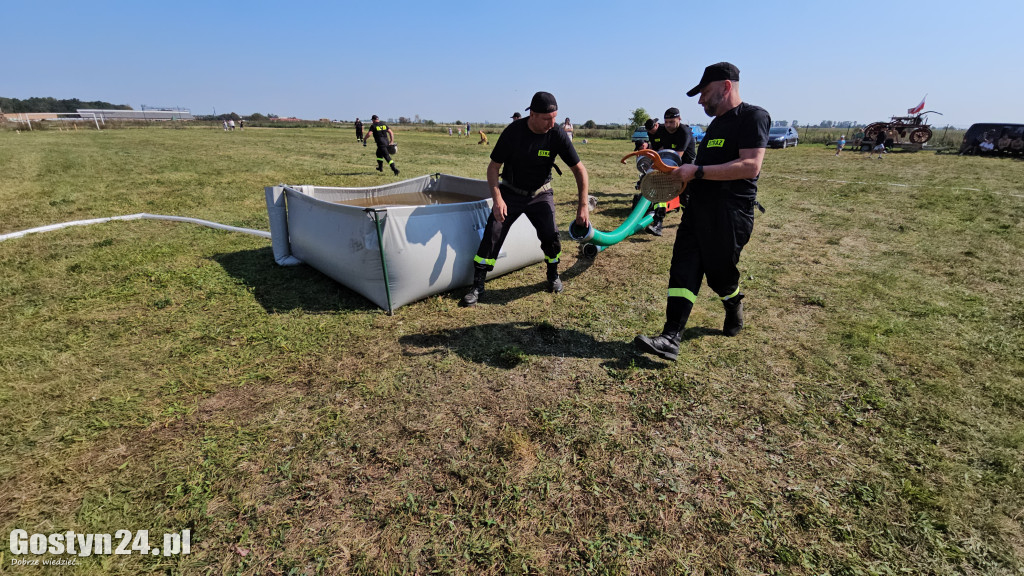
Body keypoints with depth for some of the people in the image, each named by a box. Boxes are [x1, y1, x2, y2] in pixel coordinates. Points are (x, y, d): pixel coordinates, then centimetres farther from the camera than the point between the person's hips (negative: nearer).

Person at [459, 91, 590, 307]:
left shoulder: (557, 135, -15)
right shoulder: (513, 131, -18)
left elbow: (579, 169, -10)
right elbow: (493, 167, -11)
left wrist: (583, 206, -16)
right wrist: (497, 198, -25)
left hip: (540, 194, 1)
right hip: (511, 192, 0)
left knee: (550, 235, -16)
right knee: (492, 235, -11)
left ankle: (553, 276, 15)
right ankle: (477, 287, 1)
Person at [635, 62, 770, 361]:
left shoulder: (753, 116, -8)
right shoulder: (716, 123, 20)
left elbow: (750, 166, -21)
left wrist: (697, 171, -21)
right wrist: (683, 173, 11)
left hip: (730, 215, -8)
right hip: (697, 211, 8)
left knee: (719, 275, 6)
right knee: (683, 272, -3)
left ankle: (734, 309, 39)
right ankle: (670, 339, -6)